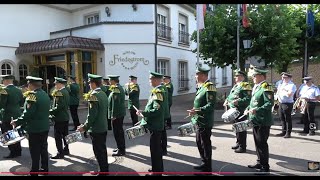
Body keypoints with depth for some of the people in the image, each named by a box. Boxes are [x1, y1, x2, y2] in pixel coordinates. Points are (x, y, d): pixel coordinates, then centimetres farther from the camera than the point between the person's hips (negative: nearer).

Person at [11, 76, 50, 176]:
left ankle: (34, 172, 13)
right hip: (45, 127, 8)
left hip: (35, 129, -8)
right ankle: (45, 168, 28)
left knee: (35, 152, 3)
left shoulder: (32, 95, -18)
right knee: (43, 149, 17)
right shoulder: (45, 94, 8)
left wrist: (17, 122, -11)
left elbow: (28, 113, -23)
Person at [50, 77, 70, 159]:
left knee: (58, 136, -2)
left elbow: (58, 107, -24)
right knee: (65, 134, 17)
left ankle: (60, 153, 3)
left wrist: (50, 112, -16)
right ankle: (66, 150, 28)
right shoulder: (66, 91, 11)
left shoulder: (59, 93, -18)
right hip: (65, 117, 10)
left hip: (59, 118, -10)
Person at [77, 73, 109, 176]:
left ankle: (103, 172, 11)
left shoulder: (93, 95, -18)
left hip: (96, 129, -9)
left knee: (98, 152, 2)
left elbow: (92, 114, -21)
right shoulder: (103, 94, 8)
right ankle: (105, 170, 28)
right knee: (102, 150, 17)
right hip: (103, 127, 9)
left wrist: (85, 127, -13)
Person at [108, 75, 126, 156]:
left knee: (117, 132, -2)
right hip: (120, 113, 10)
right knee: (120, 131, 18)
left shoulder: (115, 89, -18)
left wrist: (113, 115, -22)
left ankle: (121, 150, 5)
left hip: (117, 114, -10)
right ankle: (121, 147, 30)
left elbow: (115, 103, -23)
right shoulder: (120, 87, 13)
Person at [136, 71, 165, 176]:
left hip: (155, 126, -10)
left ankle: (156, 172, 14)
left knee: (155, 149, 1)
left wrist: (143, 113, -19)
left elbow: (157, 110, -28)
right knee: (157, 147, 20)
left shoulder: (157, 91, -20)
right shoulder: (158, 90, 10)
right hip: (156, 124, 10)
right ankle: (158, 168, 35)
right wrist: (144, 113, 10)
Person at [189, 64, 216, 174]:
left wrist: (197, 110, -28)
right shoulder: (202, 87, 12)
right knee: (199, 143, 19)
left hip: (205, 122, -10)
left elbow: (211, 105, -23)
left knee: (206, 144, 2)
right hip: (199, 121, 10)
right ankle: (204, 163, 34)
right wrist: (195, 111, 11)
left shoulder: (209, 87, -16)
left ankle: (207, 168, 16)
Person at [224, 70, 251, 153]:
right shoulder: (235, 86, 16)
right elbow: (230, 95, 24)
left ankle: (243, 147, 8)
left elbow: (248, 99, -20)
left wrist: (238, 101, -30)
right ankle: (238, 143, 33)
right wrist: (227, 100, 6)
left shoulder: (245, 86, -11)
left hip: (241, 112, -9)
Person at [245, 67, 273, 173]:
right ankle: (260, 163, 32)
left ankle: (265, 167, 13)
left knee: (262, 143, 0)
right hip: (255, 120, 9)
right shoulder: (256, 87, 12)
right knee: (257, 143, 18)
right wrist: (248, 108, 5)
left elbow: (270, 103, -23)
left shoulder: (266, 87, -15)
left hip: (263, 121, -9)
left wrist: (257, 110, -29)